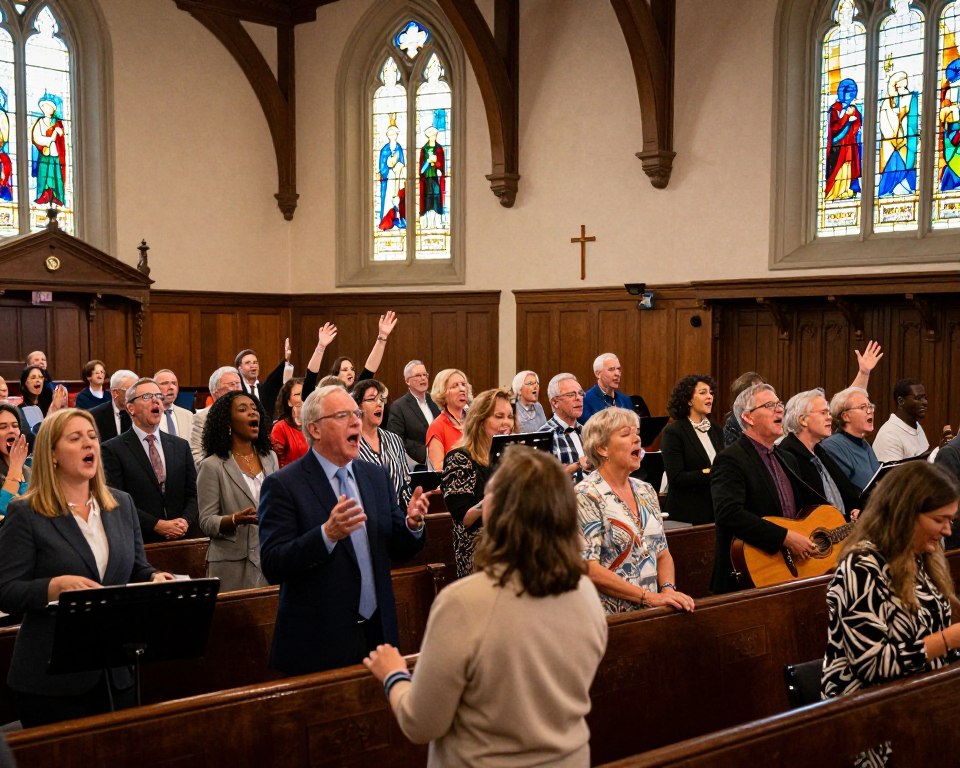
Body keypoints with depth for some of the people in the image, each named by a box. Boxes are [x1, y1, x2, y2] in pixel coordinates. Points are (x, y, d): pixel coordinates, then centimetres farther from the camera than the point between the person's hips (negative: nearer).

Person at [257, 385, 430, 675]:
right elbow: (272, 567, -17)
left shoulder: (377, 476, 8)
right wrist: (327, 534, -31)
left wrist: (412, 524, -10)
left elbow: (398, 552, 11)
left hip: (377, 632, 5)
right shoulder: (283, 485, -10)